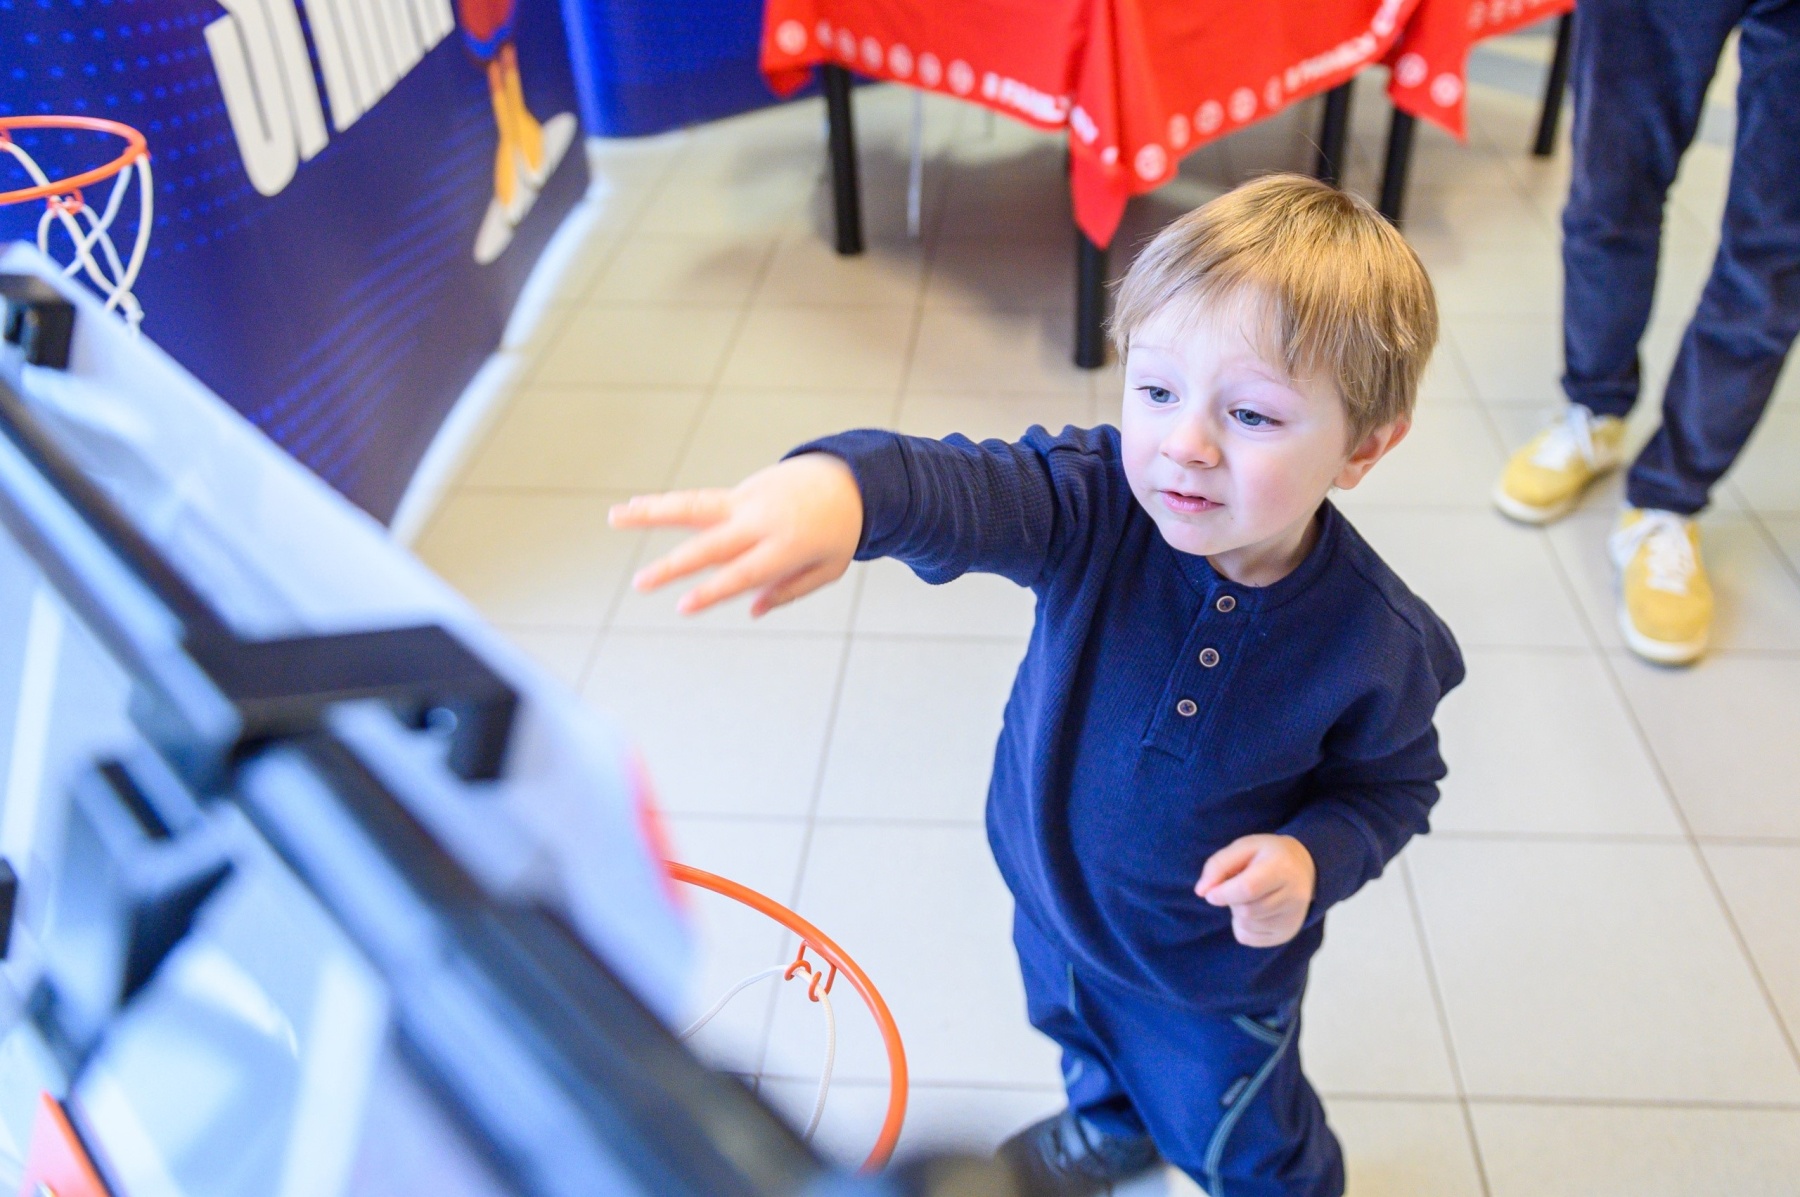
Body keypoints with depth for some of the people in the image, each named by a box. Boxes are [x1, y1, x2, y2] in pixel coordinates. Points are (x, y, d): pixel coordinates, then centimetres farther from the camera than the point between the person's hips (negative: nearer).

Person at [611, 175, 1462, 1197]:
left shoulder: (1378, 643, -30)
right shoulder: (1100, 504, -30)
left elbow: (1392, 785, -10)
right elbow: (969, 494, -50)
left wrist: (1311, 861, -30)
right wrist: (838, 485, -72)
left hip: (1215, 969, -3)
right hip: (1055, 899, 4)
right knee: (1082, 1037, 37)